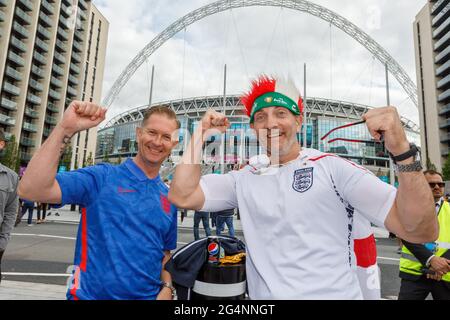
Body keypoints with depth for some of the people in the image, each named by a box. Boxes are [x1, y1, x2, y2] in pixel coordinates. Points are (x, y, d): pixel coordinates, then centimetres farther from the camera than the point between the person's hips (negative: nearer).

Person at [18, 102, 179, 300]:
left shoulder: (170, 198, 1)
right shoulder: (102, 177, -12)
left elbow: (165, 252, 9)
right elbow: (30, 190, -24)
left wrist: (167, 288, -6)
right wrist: (66, 129, -29)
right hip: (92, 295, -3)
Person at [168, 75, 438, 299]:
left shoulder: (333, 168, -9)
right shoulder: (243, 179, 0)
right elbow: (182, 196, -7)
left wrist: (402, 151, -28)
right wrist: (202, 134, -5)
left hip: (334, 294, 0)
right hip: (264, 294, 1)